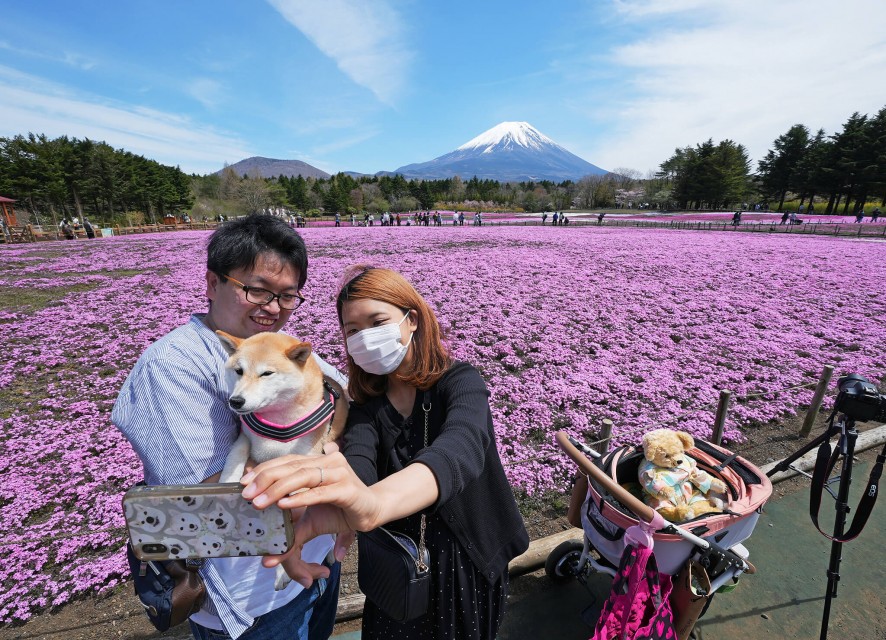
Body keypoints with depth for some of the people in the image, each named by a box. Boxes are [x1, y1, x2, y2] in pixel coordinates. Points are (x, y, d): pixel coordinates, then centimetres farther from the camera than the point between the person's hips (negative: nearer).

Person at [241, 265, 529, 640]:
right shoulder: (366, 405, -9)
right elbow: (356, 464, -29)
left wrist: (374, 502, -63)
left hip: (469, 561, -2)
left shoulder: (460, 381, -22)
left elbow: (460, 449, -43)